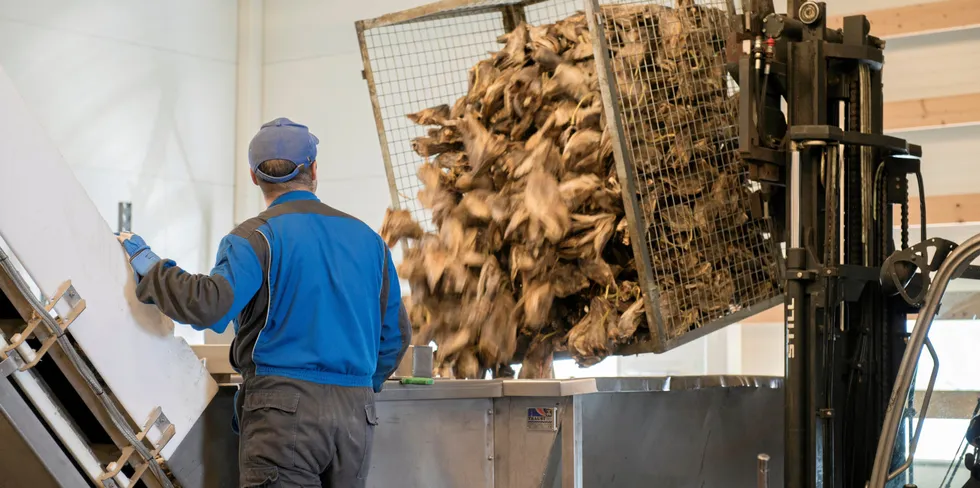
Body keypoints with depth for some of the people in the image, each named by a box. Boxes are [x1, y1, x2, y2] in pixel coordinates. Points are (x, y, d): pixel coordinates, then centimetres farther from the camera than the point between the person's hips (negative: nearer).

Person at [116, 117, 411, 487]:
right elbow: (395, 334, 16)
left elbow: (209, 306, -19)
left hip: (285, 405, -5)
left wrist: (148, 265, -4)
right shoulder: (367, 239, 12)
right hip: (356, 414, 5)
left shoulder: (256, 237, -5)